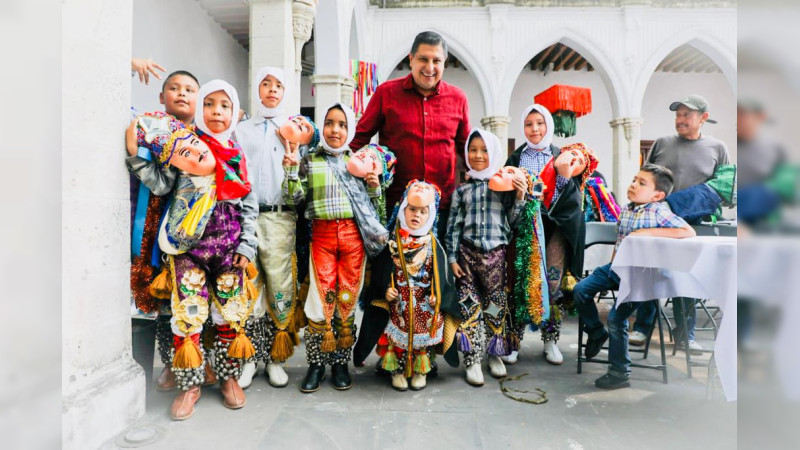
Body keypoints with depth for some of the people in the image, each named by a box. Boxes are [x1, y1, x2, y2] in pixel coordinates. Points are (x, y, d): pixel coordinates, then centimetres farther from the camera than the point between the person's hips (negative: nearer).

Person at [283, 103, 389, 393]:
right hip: (322, 234, -1)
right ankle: (316, 363, 15)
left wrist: (375, 187, -1)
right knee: (322, 298, -3)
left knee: (347, 299, 4)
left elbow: (371, 204, 18)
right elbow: (294, 199, 2)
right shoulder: (309, 161, 9)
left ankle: (340, 362, 19)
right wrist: (291, 169, -9)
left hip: (354, 234, 1)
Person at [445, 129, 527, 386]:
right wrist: (452, 258, 1)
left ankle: (495, 355, 27)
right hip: (468, 253, 0)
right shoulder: (462, 189, 7)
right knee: (469, 307, 1)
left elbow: (512, 222, 8)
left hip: (496, 252, 0)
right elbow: (453, 226, 6)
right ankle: (473, 361, 12)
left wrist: (520, 199, -6)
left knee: (496, 306, 8)